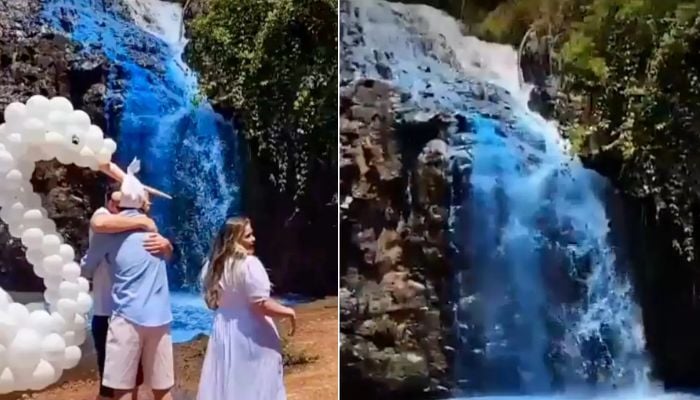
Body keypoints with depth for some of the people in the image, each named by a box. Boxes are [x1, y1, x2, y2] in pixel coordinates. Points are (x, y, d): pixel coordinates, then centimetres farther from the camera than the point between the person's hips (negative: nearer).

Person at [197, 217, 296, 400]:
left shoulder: (214, 265, 5)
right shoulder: (250, 264, -19)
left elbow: (211, 301, 14)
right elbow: (261, 304, -22)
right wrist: (288, 312, -10)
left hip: (224, 330, 7)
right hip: (251, 333, -7)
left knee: (224, 385, 14)